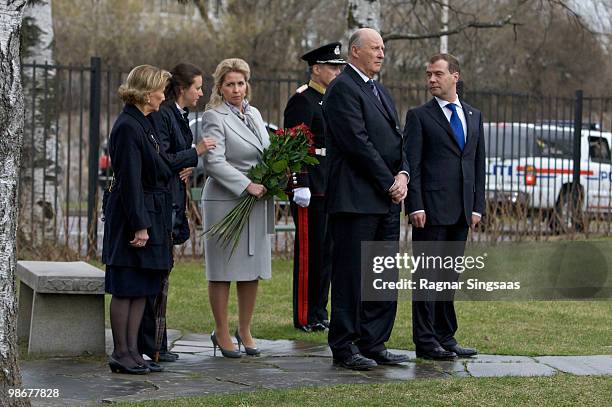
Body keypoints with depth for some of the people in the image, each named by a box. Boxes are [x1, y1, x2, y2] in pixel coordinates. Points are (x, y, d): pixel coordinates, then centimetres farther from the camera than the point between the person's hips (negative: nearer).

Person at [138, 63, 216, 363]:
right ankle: (153, 346, -2)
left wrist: (188, 166, 4)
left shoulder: (179, 115, 16)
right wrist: (195, 153, -15)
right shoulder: (162, 115, -14)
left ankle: (148, 343, 16)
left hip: (172, 202, 10)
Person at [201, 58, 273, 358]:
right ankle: (222, 333, 7)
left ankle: (245, 330, 18)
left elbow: (267, 154, 23)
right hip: (225, 201, -7)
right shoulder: (214, 117, -7)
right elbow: (214, 162, -16)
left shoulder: (254, 114, 16)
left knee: (253, 270, 8)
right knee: (223, 270, -1)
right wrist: (247, 186, -20)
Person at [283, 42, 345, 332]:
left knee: (325, 253, 12)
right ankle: (304, 318, 1)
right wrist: (301, 186, -22)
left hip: (332, 191, 9)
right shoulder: (302, 101, -9)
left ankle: (319, 313, 19)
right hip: (311, 191, -9)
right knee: (308, 253, -4)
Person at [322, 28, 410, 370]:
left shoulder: (382, 92, 20)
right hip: (356, 198, -9)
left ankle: (374, 345, 16)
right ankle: (345, 348, 3)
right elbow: (358, 143, -16)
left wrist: (403, 175, -2)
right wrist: (389, 182, -13)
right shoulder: (343, 89, -9)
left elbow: (396, 139, 17)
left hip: (387, 200, 9)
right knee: (351, 276, -3)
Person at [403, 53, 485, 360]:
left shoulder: (473, 116, 15)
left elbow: (479, 164, 15)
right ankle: (426, 341, 1)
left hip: (462, 212, 5)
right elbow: (412, 165, -5)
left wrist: (477, 206, 7)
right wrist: (415, 207, -14)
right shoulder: (419, 116, 0)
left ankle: (445, 337, 17)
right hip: (431, 209, -5)